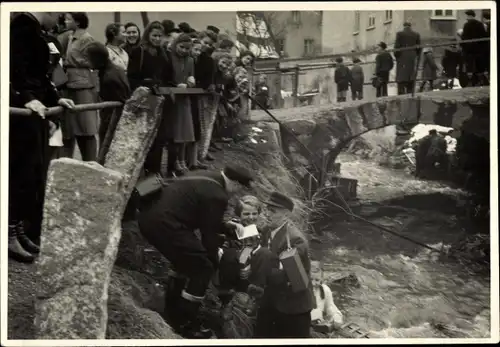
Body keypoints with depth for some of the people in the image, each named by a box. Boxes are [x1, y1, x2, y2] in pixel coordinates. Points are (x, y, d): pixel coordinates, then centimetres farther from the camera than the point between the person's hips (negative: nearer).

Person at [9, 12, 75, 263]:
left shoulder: (33, 29, 18)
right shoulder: (23, 24, -11)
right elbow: (15, 68, -20)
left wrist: (55, 98, 26)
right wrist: (26, 97, -29)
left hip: (36, 106, 10)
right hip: (24, 109, -10)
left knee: (36, 172, 11)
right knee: (24, 171, -6)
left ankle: (23, 231, 19)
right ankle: (11, 233, 1)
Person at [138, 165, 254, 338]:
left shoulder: (208, 179, 17)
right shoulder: (217, 195, -12)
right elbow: (209, 231, -3)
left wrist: (228, 227, 35)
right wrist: (214, 257, 13)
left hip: (149, 217, 10)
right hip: (165, 225, -10)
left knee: (186, 258, 29)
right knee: (202, 268, 1)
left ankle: (173, 308, 39)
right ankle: (184, 322, 10)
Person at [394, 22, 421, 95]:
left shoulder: (399, 34, -1)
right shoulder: (416, 34, 8)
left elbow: (397, 46, -6)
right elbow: (419, 47, 7)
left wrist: (396, 56, 6)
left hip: (402, 58, -3)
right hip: (412, 58, 3)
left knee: (401, 77, -5)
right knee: (411, 78, 6)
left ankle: (401, 94, -13)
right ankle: (410, 94, 3)